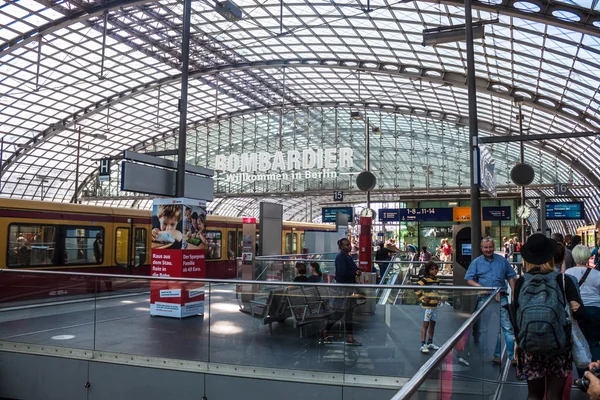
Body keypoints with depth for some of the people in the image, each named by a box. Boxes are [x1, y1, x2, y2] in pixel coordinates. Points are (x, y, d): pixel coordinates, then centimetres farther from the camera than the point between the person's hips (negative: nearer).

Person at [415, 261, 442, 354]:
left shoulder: (437, 280, 9)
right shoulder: (424, 279, -14)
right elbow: (416, 289, -19)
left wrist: (438, 299, 16)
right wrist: (422, 298, -18)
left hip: (435, 305, 8)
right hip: (427, 305, -7)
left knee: (433, 324, 15)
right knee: (425, 324, -7)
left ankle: (430, 343, 27)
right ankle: (423, 345, -6)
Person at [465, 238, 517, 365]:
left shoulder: (502, 260, 11)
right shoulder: (476, 262, 7)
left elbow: (511, 277, 14)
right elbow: (469, 280, 2)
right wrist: (482, 288, -12)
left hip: (501, 298, 0)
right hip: (483, 299, 0)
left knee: (508, 327, -4)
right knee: (483, 329, 5)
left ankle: (513, 356, 1)